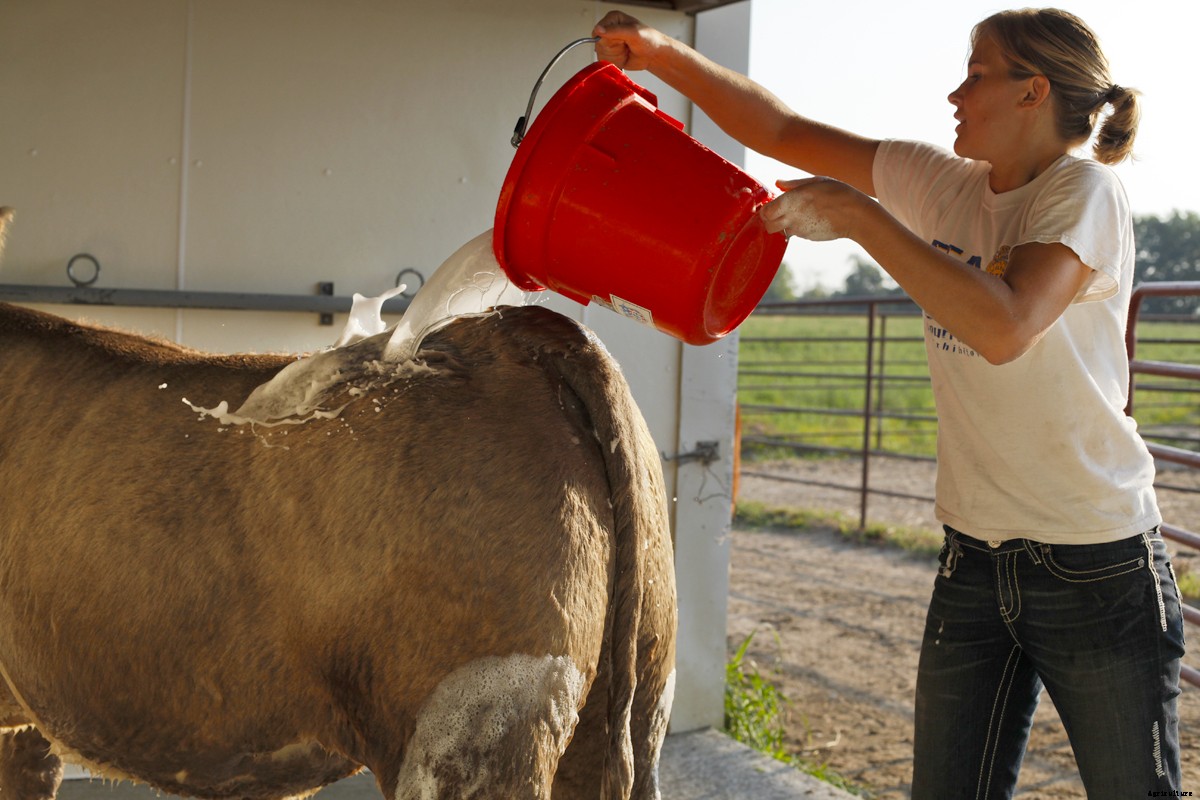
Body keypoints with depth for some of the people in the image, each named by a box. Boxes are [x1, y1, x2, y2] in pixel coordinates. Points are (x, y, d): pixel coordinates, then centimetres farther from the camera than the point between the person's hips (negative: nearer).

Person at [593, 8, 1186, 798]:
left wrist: (858, 213, -25)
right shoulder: (941, 185, 6)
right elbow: (785, 132, 8)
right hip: (977, 557, 6)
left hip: (1097, 564, -6)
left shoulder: (1085, 193, -12)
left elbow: (1003, 327, -29)